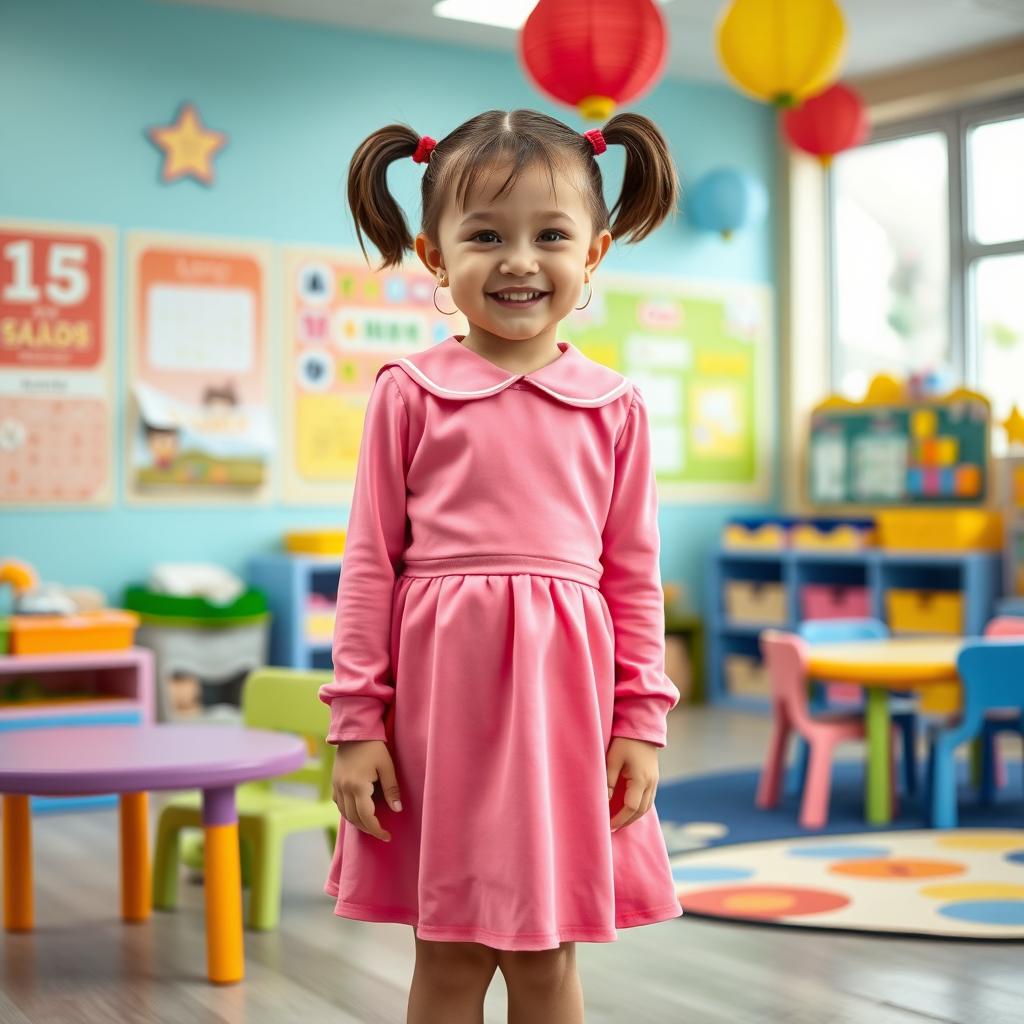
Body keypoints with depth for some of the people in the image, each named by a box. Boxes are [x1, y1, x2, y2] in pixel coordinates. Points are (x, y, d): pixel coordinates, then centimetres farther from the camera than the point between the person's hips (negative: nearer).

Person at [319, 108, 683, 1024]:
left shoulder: (615, 407, 6)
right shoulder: (410, 392, 1)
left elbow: (634, 573, 8)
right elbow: (370, 563, 1)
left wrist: (642, 721, 3)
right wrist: (357, 720, -3)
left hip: (562, 690, 1)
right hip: (440, 684, -1)